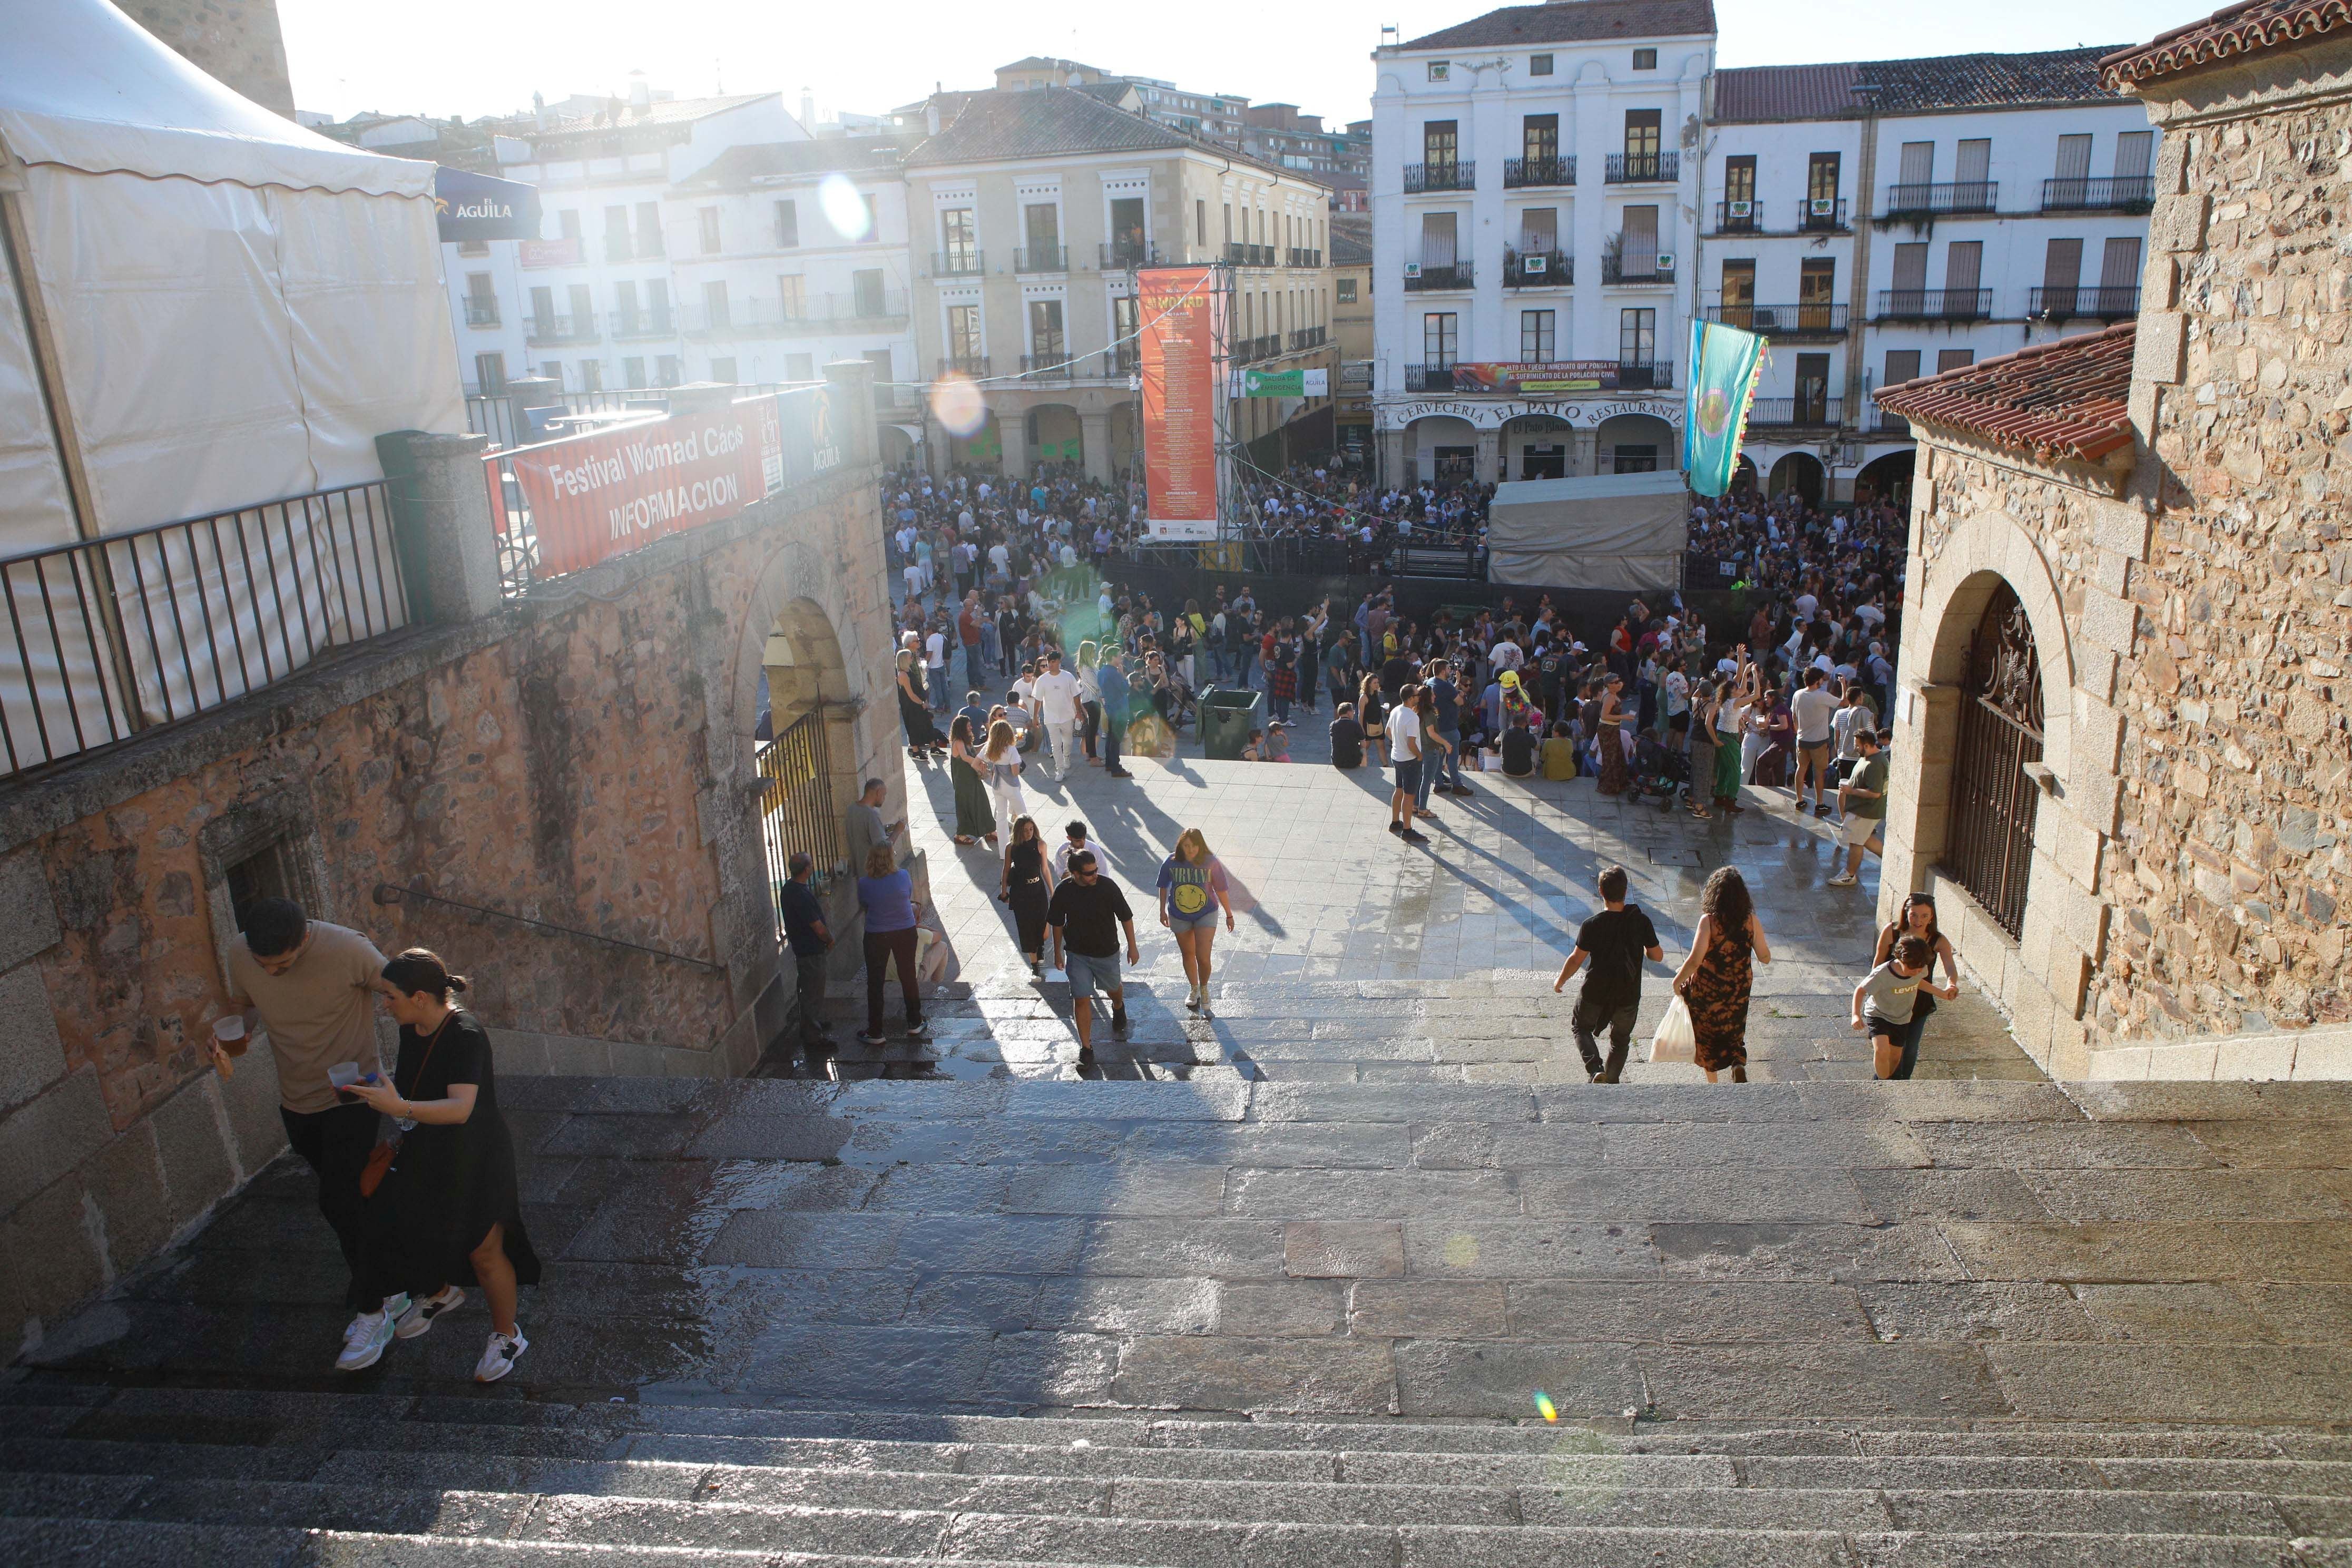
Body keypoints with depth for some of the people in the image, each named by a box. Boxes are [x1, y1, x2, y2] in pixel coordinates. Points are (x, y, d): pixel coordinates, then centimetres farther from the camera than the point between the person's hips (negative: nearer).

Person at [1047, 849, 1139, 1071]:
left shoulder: (1107, 886, -19)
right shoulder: (1064, 891, -15)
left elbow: (1126, 917, -7)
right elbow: (1057, 924, 1)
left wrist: (1132, 947, -3)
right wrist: (1058, 953, 8)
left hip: (1107, 952, 0)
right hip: (1077, 955, 0)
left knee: (1113, 989, 22)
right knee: (1081, 1000, -2)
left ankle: (1118, 1008, 59)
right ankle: (1086, 1048, 10)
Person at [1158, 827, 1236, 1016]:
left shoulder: (1211, 863, -17)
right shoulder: (1171, 863, -14)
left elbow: (1221, 890, -6)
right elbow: (1163, 887, 3)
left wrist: (1229, 915, 3)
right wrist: (1162, 911, 12)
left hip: (1206, 915, -2)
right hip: (1179, 916, 2)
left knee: (1203, 958, -10)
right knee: (1188, 954, 18)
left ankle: (1204, 989, 19)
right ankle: (1194, 990, 42)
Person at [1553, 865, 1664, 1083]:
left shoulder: (1592, 926, -21)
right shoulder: (1641, 921, -15)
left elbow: (1576, 960, -13)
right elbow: (1658, 956, -5)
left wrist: (1560, 981, 4)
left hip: (1595, 993, -2)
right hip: (1628, 996, 2)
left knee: (1581, 1026, 23)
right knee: (1621, 1040, 24)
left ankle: (1595, 1069, 3)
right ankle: (1611, 1081, 31)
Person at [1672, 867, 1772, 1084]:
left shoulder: (1708, 921, -22)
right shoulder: (1750, 920, -12)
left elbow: (1695, 961, -25)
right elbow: (1765, 958, -3)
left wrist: (1678, 980, -8)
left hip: (1707, 990, -3)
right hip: (1739, 992, 3)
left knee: (1706, 1033, 19)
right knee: (1733, 1032, 23)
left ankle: (1712, 1083, 28)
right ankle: (1739, 1064, -4)